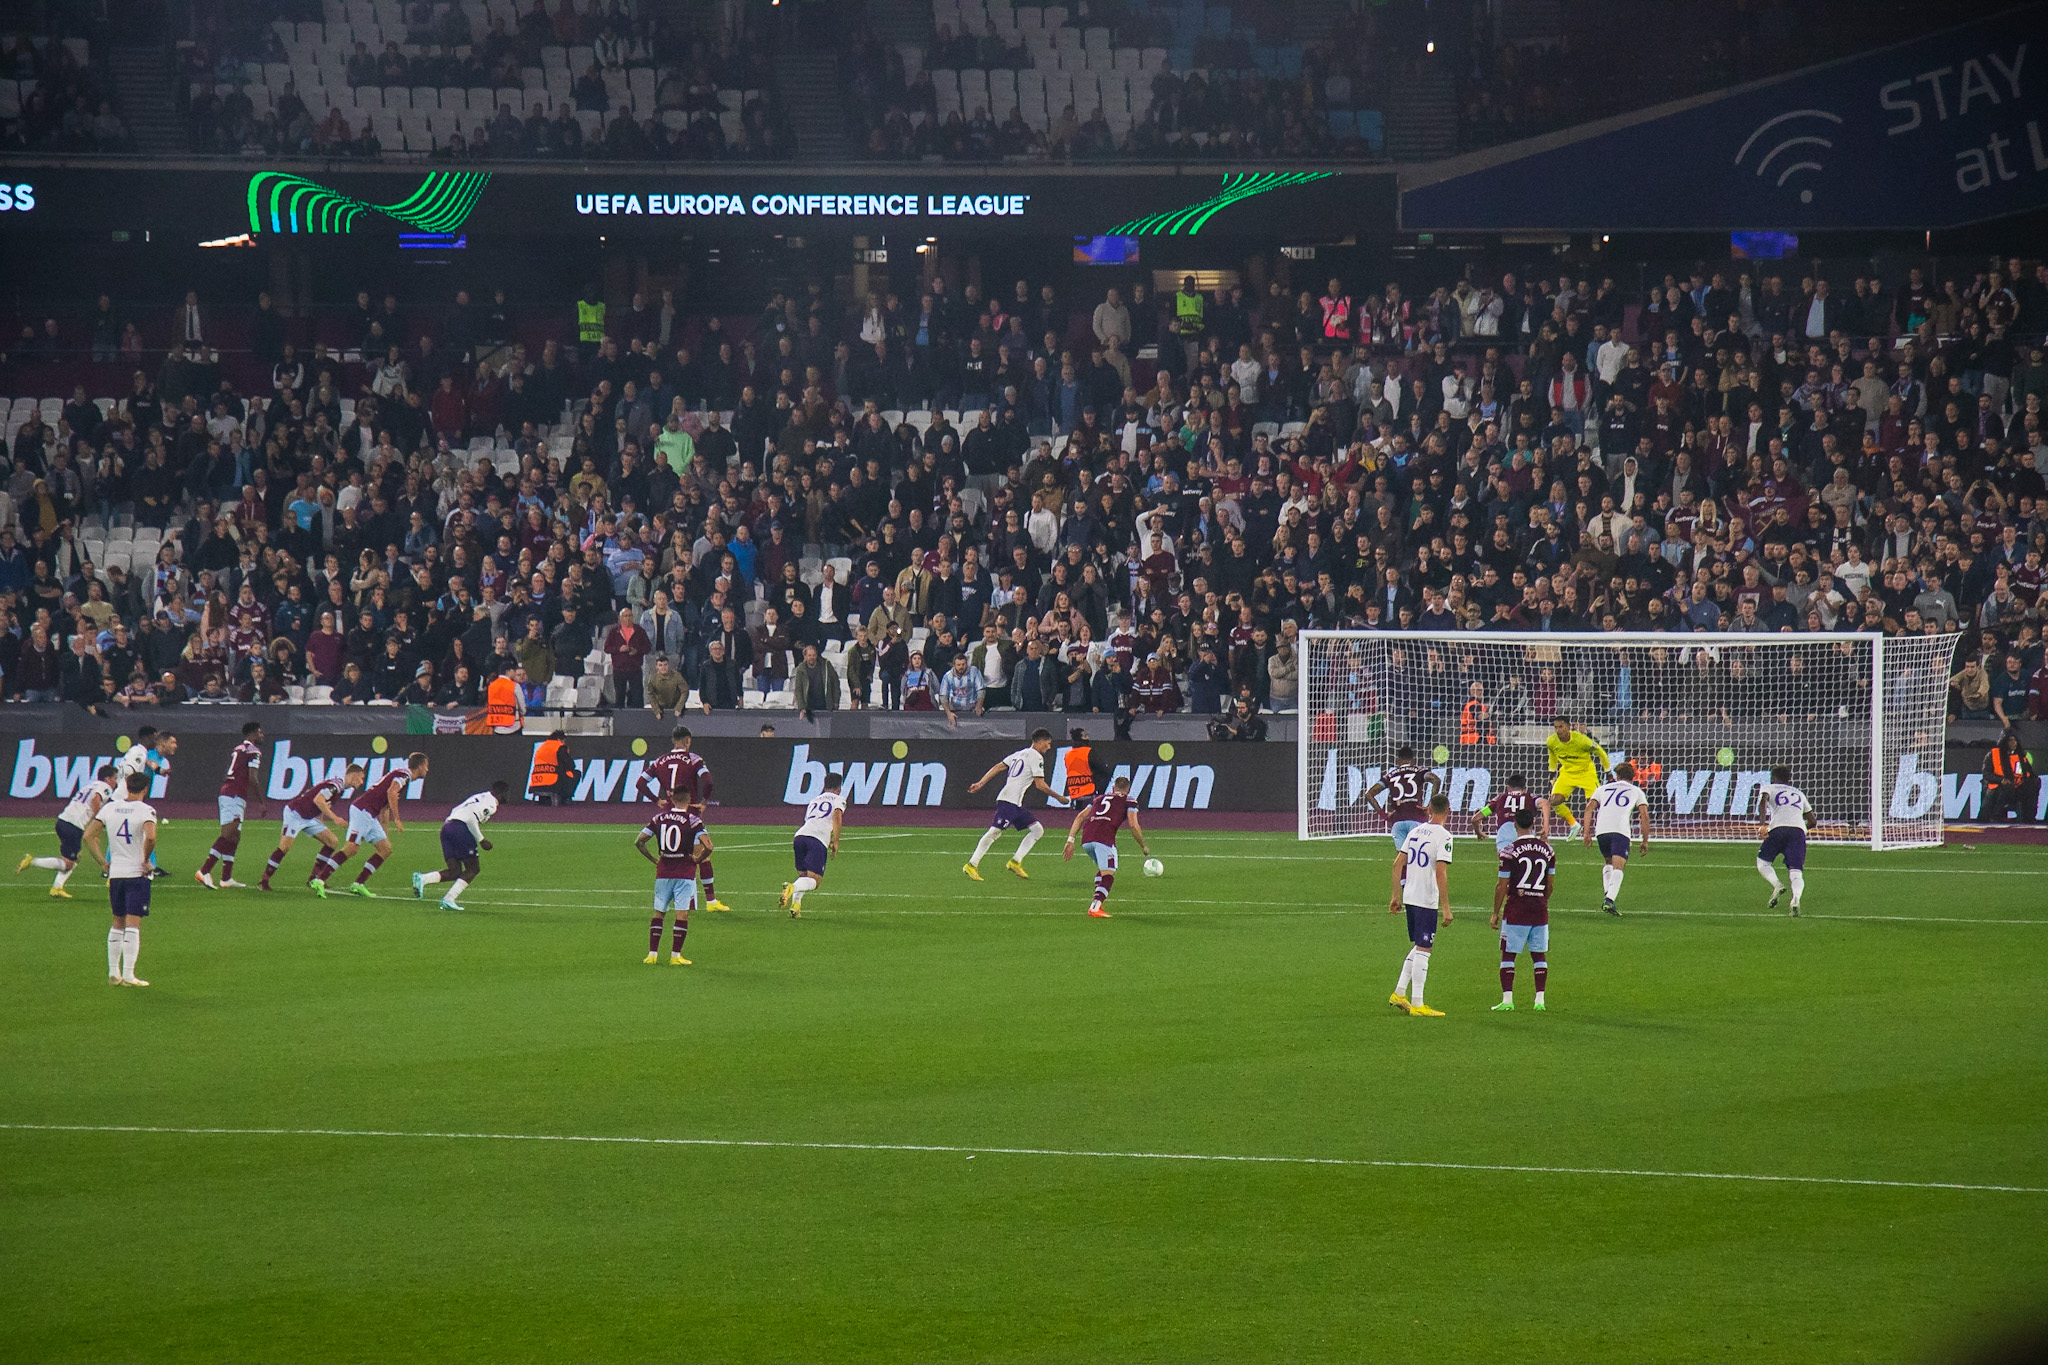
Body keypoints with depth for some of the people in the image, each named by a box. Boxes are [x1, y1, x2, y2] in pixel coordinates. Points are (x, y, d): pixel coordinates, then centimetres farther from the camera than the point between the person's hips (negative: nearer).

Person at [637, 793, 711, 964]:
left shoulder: (658, 818, 2)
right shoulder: (692, 821, -9)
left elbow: (638, 842, 3)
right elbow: (708, 846, -19)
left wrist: (654, 860, 12)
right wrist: (698, 859, -1)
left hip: (663, 873, 3)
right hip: (685, 873, -3)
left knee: (658, 913, 13)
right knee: (682, 914, 0)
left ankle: (652, 954, 9)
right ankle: (675, 955, -3)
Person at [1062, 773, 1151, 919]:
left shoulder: (1099, 798, 31)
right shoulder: (1128, 801, 18)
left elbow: (1080, 817, 22)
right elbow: (1133, 825, 4)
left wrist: (1070, 841, 18)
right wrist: (1144, 847, 17)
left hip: (1086, 840, 5)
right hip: (1104, 838, -5)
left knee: (1102, 868, 26)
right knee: (1108, 874, -4)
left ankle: (1098, 902, 16)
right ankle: (1095, 907, -23)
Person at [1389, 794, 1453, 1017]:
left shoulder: (1415, 832, 10)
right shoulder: (1443, 836, -12)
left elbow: (1398, 864, 12)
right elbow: (1441, 873, -18)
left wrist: (1396, 896, 20)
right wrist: (1446, 908, -16)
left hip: (1409, 897, 7)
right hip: (1427, 900, -7)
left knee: (1418, 947, 20)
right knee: (1423, 950, -3)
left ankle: (1399, 993, 19)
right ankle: (1417, 1004, -2)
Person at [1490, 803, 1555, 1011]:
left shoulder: (1509, 850, -9)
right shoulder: (1547, 849, 5)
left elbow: (1502, 886, -7)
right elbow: (1550, 883, 12)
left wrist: (1496, 913, 2)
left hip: (1516, 909, -4)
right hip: (1540, 909, 4)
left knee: (1508, 955, 3)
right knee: (1539, 955, 9)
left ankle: (1507, 999, -3)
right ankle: (1540, 999, 6)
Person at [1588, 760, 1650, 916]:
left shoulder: (1603, 788, 28)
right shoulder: (1636, 791, 22)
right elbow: (1645, 815, 12)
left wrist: (1587, 833, 14)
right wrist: (1645, 841, 15)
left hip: (1601, 829, 3)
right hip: (1621, 830, -3)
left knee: (1608, 863, 25)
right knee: (1618, 868, -7)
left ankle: (1606, 895, 6)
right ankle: (1610, 900, -28)